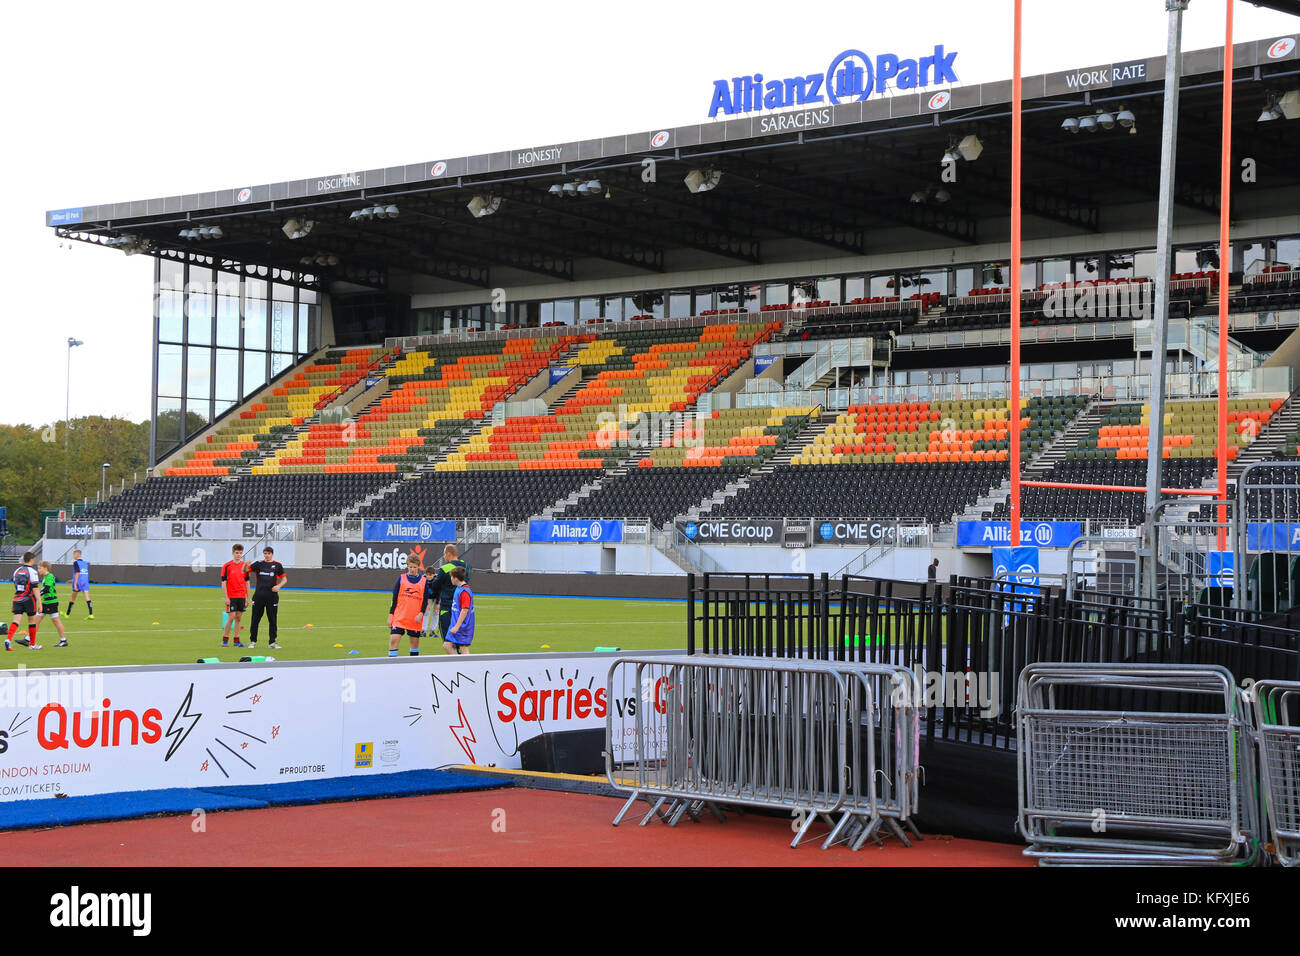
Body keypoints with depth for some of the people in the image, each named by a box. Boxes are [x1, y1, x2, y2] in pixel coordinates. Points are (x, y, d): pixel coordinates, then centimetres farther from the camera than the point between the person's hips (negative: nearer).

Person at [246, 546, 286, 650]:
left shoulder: (277, 565, 6)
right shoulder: (259, 564, 9)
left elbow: (284, 579, 8)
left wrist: (278, 586, -11)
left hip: (272, 596, -1)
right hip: (259, 596, 1)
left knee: (272, 620, 1)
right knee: (255, 619, 4)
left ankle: (273, 642, 7)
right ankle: (253, 641, 13)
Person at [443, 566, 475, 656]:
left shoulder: (464, 591, -18)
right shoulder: (458, 589, 12)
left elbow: (465, 610, -22)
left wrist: (457, 626, -22)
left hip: (463, 626, -10)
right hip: (456, 625, 10)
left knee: (463, 649, -4)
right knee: (447, 645, 7)